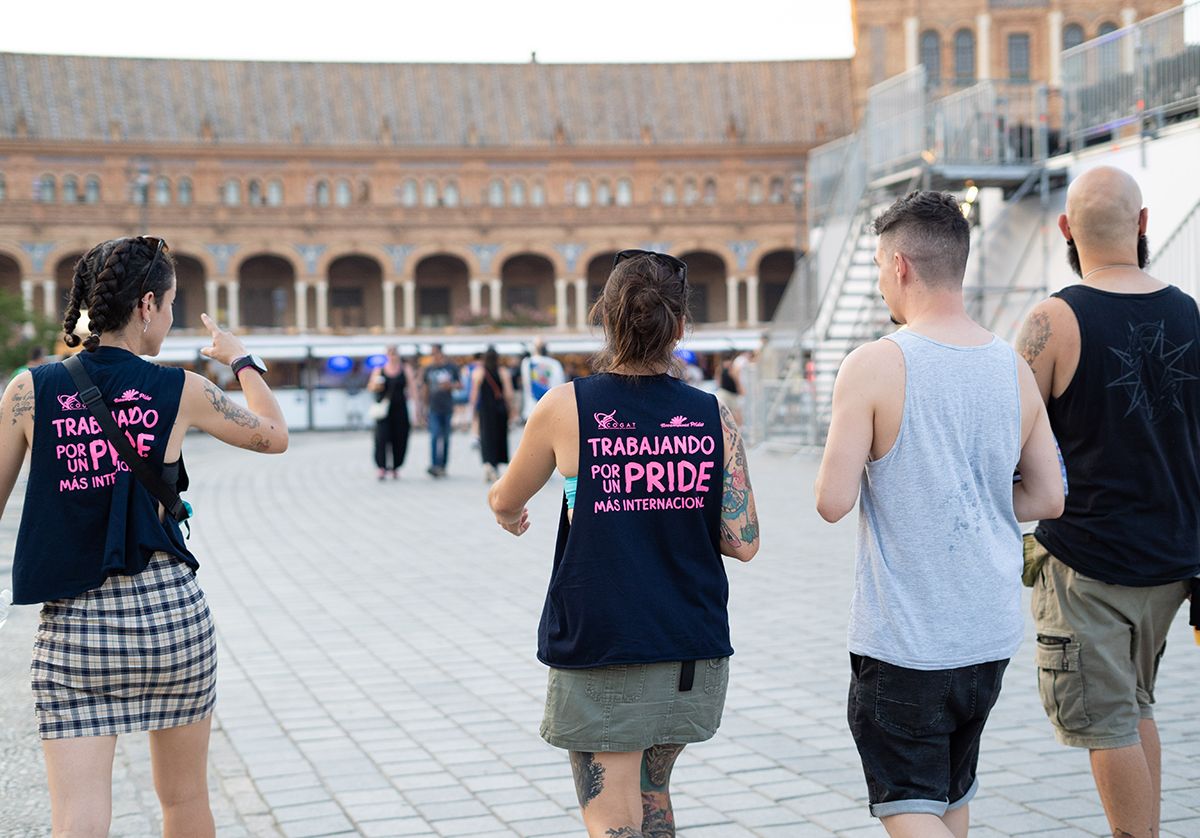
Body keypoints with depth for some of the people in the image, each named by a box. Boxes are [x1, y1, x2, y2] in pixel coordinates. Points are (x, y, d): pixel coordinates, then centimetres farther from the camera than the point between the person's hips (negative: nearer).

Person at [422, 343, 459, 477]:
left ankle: (443, 466, 16)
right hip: (434, 408, -1)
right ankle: (434, 465, -20)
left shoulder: (451, 368, 3)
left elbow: (459, 384, 8)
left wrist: (451, 385, -13)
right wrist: (426, 405, 17)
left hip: (447, 407, 1)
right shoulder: (429, 369, 7)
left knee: (446, 437, 7)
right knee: (435, 435, -14)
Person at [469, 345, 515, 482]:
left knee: (486, 436, 1)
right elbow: (508, 393, -5)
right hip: (500, 408, 1)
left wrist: (473, 408, 2)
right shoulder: (504, 372, -2)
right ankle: (496, 468, 21)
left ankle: (488, 463, -23)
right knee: (499, 436, 13)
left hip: (485, 409, -1)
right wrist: (510, 410, 3)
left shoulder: (478, 372, -3)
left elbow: (474, 392, -6)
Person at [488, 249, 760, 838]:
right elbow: (743, 543, -2)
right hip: (693, 654, 4)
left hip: (599, 657, -4)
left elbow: (506, 500, 8)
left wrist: (507, 511, 32)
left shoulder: (566, 408, -8)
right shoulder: (713, 418, -2)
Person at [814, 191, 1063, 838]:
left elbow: (833, 502, -16)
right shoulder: (1014, 368, 2)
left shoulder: (874, 366, -14)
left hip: (901, 644, -6)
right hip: (990, 638, 6)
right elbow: (1048, 499, 7)